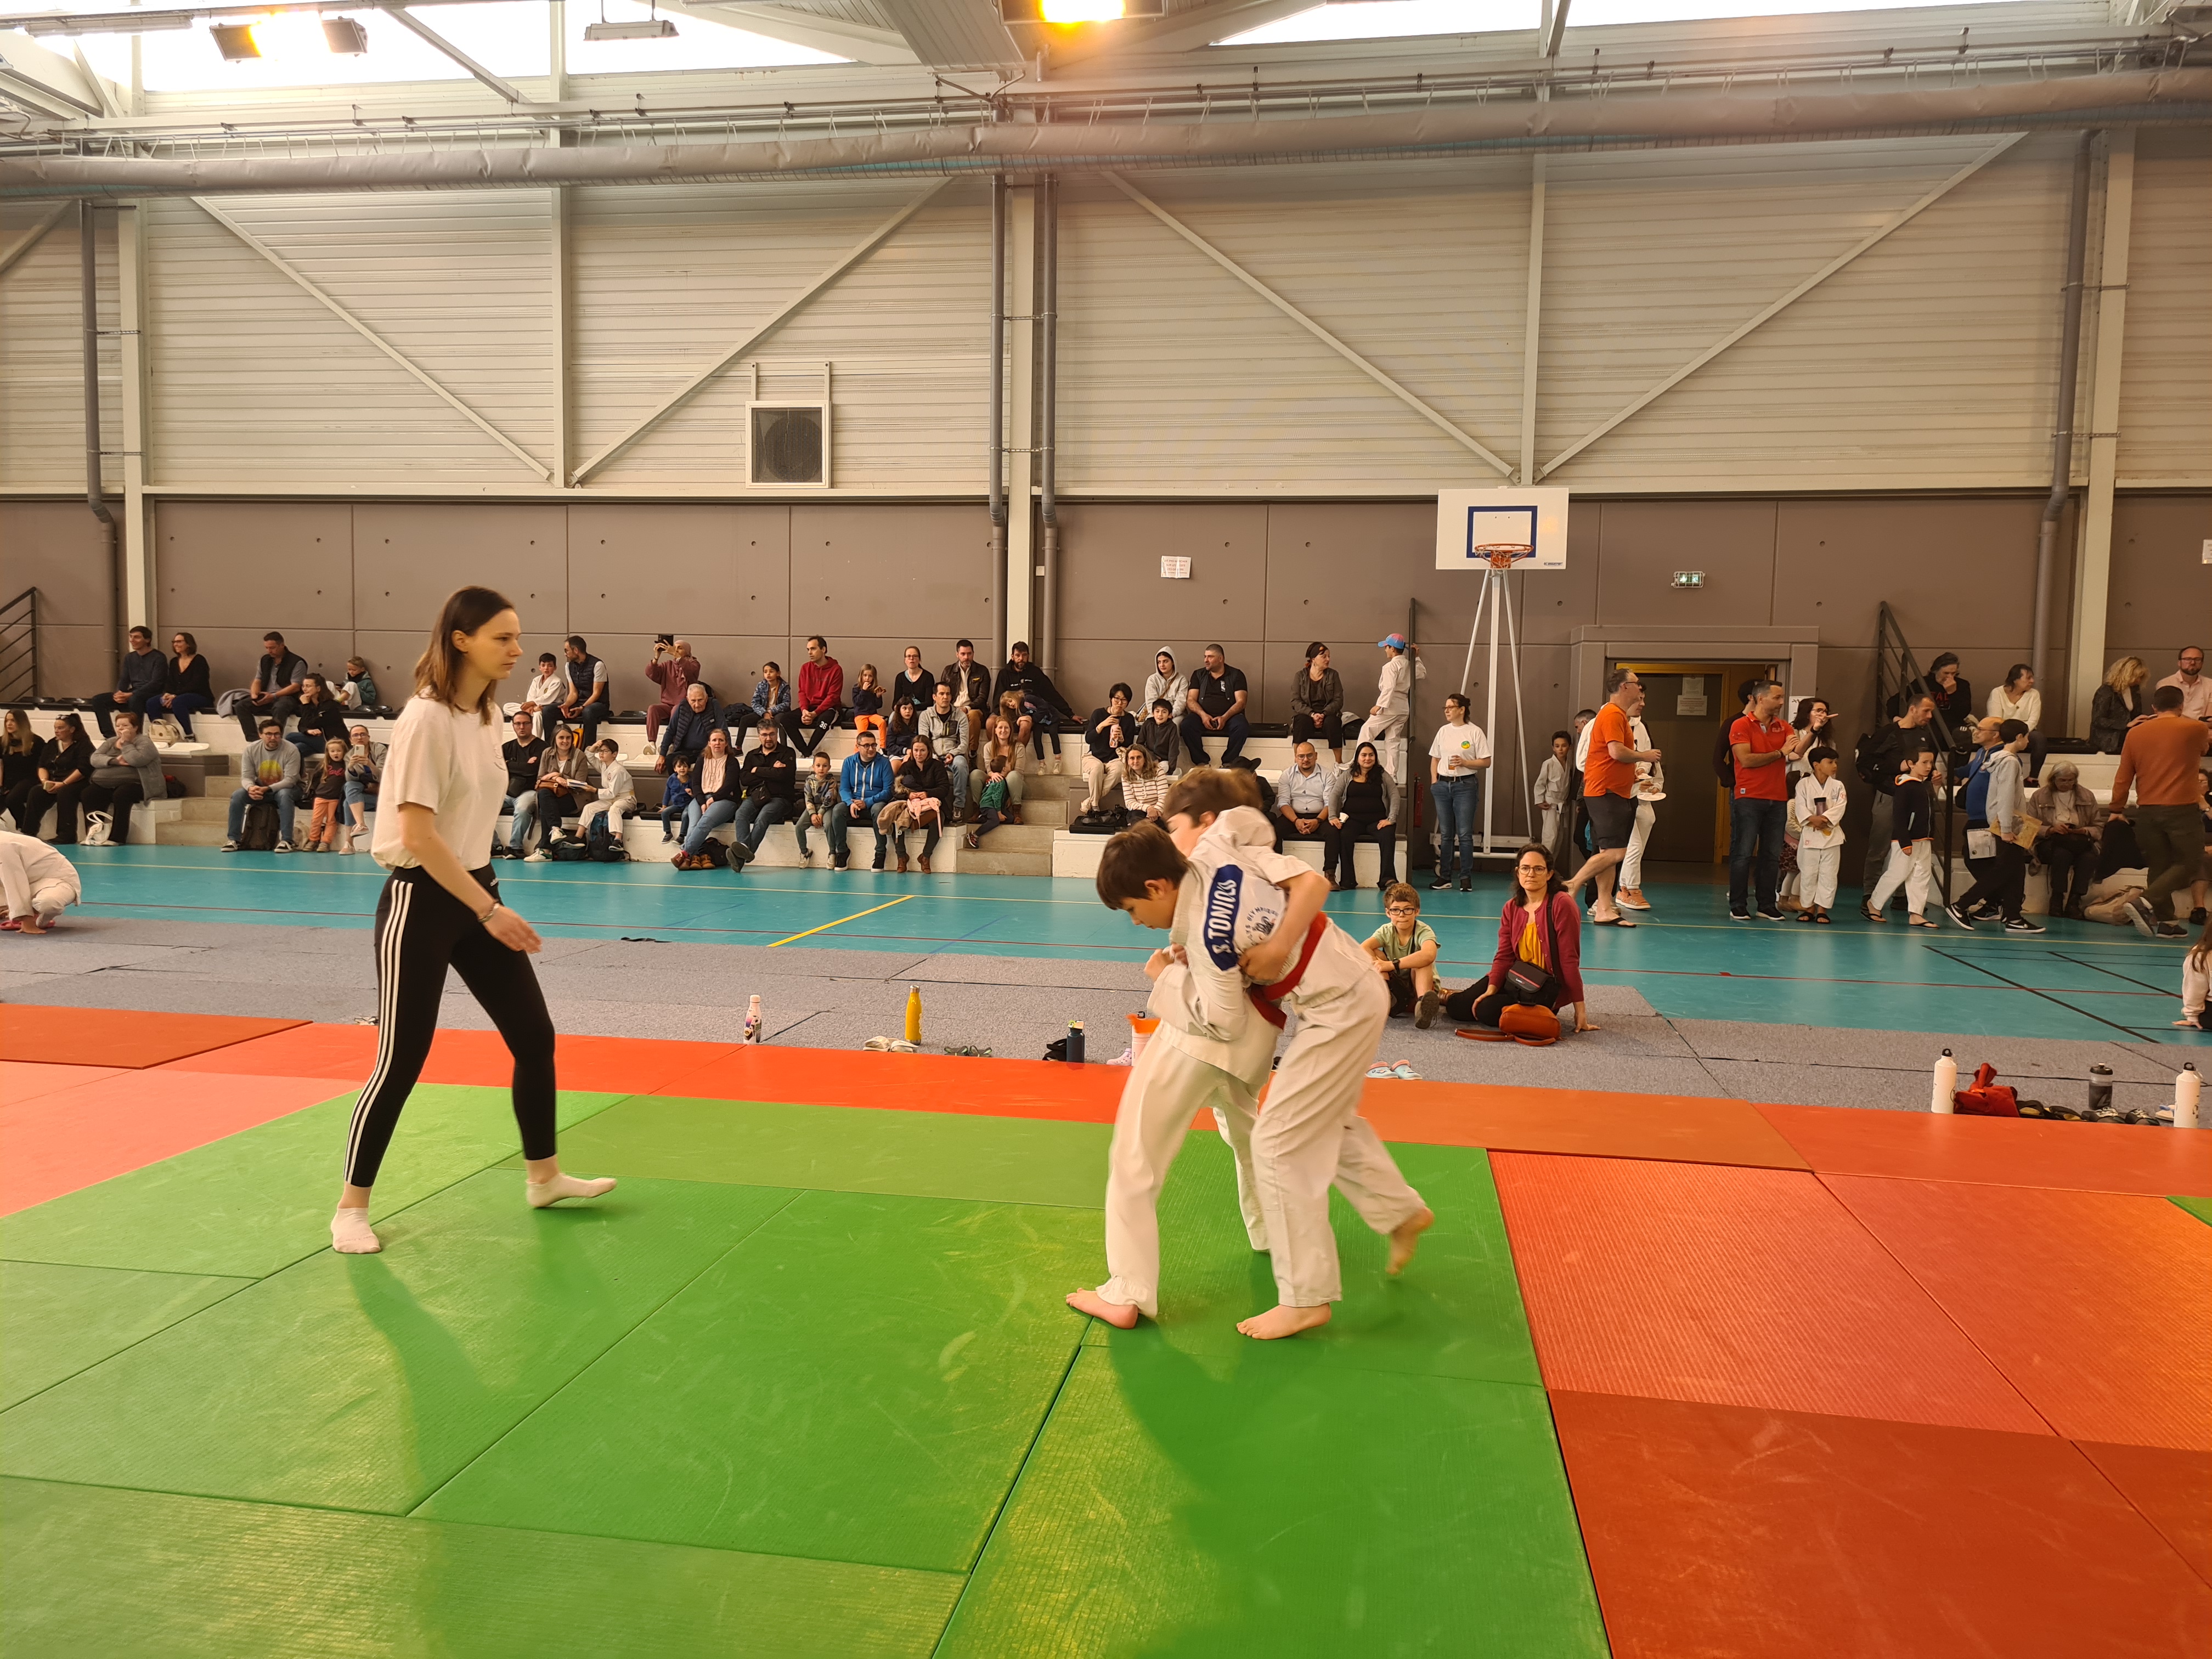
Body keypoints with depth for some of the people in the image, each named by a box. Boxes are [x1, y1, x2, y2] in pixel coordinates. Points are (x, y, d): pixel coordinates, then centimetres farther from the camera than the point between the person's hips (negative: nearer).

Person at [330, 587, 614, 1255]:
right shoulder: (427, 718, -18)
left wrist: (488, 899, 16)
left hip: (475, 892, 8)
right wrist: (490, 910, -22)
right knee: (400, 1062, -1)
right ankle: (352, 1207, 16)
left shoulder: (486, 714, 6)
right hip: (422, 901, -8)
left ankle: (543, 1176, 26)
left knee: (534, 1037, 10)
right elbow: (418, 835, -22)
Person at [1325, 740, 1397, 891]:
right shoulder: (1347, 775, 12)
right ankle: (1347, 881, -31)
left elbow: (1394, 796, 4)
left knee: (1388, 836, -32)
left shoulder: (1383, 776, 11)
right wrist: (1333, 817, -9)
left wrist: (1391, 819, -9)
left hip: (1377, 820, 0)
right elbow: (1334, 795, 6)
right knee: (1344, 836, -32)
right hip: (1352, 819, 0)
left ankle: (1388, 878, -33)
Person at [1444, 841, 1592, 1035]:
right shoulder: (1512, 907, 4)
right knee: (1457, 1007, -5)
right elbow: (1504, 956, -1)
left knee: (1489, 1011, -23)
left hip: (1550, 989, -6)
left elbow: (1570, 959, -18)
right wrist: (1491, 989, -18)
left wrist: (1580, 1010, -18)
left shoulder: (1562, 905, -16)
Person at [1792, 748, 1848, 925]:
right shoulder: (1804, 784, -2)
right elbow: (1801, 807, -8)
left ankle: (1822, 910, 10)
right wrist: (1812, 819, -23)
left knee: (1828, 874, 3)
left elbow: (1839, 808, -7)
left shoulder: (1837, 786, 3)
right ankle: (1808, 908, 17)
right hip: (1809, 835, -1)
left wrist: (1825, 820, -20)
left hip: (1831, 835, 1)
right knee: (1808, 873, 6)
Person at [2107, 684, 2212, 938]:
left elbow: (2123, 776, 6)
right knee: (2189, 864, 3)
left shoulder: (2135, 734, 5)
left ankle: (2164, 921, 10)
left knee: (2159, 867, 11)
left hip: (2147, 811, 4)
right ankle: (2146, 903, -15)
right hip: (2183, 809, -4)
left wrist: (2117, 809, 16)